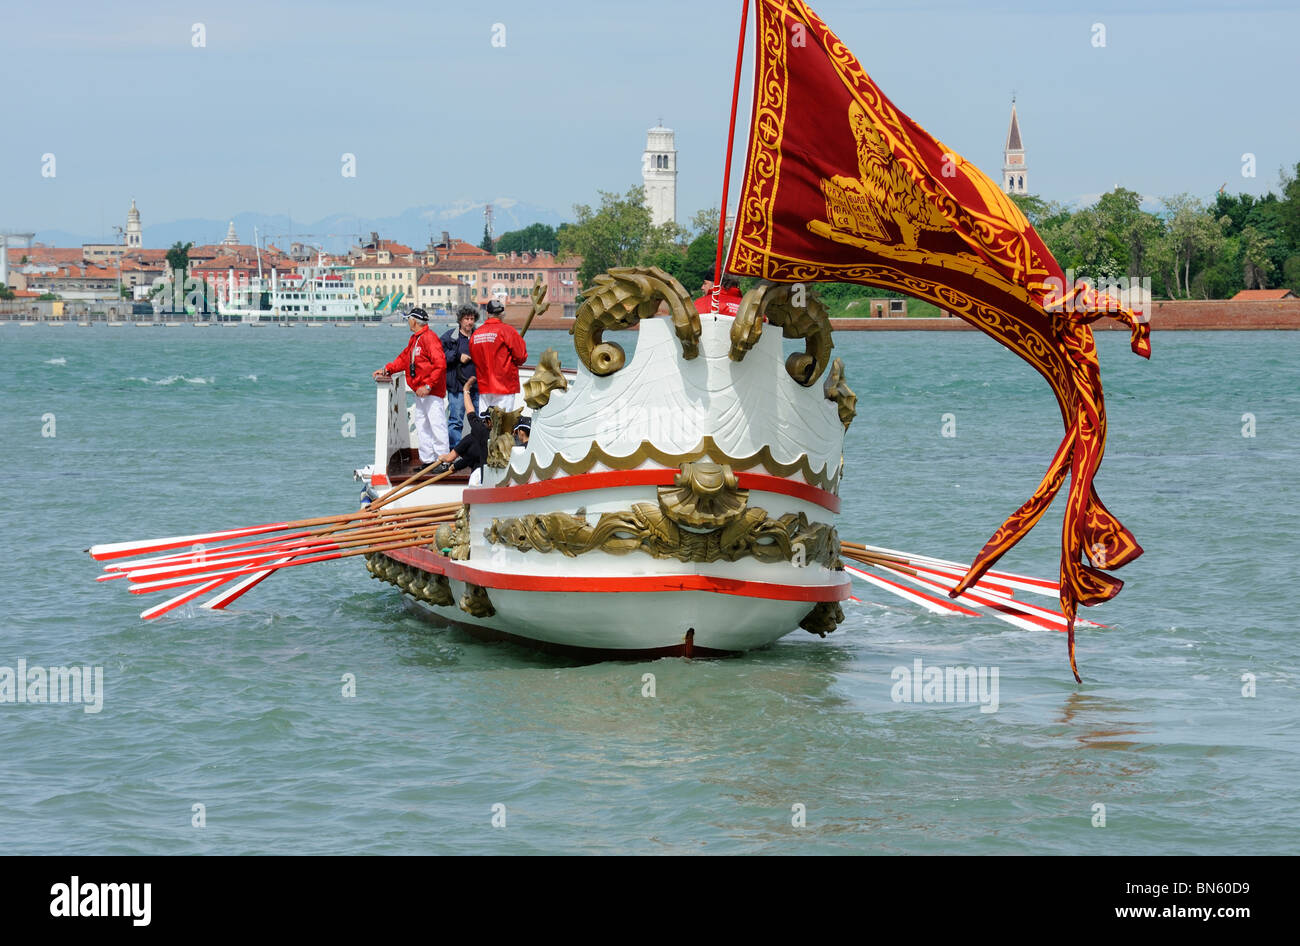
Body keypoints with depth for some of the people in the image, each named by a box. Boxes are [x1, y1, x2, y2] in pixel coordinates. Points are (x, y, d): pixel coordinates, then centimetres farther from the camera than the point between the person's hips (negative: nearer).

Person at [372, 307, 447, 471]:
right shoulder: (414, 339, 16)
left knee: (437, 425, -9)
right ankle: (427, 459, 18)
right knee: (422, 426, 12)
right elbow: (404, 358, 26)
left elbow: (440, 365, -21)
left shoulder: (429, 338, -15)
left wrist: (428, 386, -24)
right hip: (419, 391, 10)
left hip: (432, 392, -10)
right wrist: (387, 369, 16)